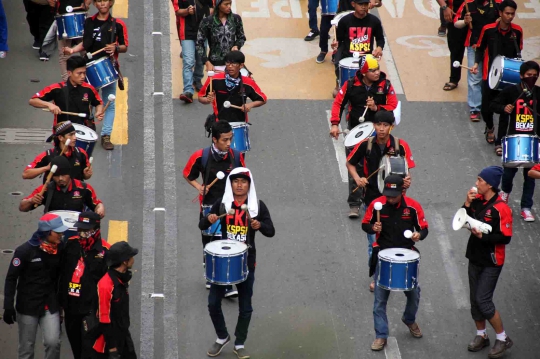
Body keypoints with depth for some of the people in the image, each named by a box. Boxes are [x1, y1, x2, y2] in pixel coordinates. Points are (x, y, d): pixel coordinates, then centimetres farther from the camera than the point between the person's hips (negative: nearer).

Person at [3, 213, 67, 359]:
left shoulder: (60, 249, -3)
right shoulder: (25, 250, -14)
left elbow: (61, 276, 7)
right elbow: (11, 278, -10)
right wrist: (8, 306, -14)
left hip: (50, 305, 3)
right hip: (28, 305, -3)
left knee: (53, 342, -9)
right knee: (26, 347, 6)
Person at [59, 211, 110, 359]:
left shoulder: (104, 250, -14)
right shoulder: (71, 244, 5)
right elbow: (62, 274, 14)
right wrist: (61, 300, 15)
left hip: (91, 308, -6)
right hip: (71, 305, 7)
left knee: (89, 347, -10)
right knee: (75, 345, 19)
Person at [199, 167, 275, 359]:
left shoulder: (258, 205, -5)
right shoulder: (221, 203, -2)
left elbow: (271, 231, -4)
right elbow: (201, 225, 1)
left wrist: (260, 225, -26)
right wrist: (208, 219, -22)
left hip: (246, 261, -1)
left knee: (245, 307, 7)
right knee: (213, 302, 2)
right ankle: (222, 337, 26)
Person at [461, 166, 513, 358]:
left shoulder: (501, 208, -21)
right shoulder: (477, 200, -2)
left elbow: (505, 238, -20)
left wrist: (483, 236, -27)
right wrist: (467, 204, -12)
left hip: (491, 262, -7)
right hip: (475, 257, 7)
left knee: (483, 300, -8)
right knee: (475, 299, 14)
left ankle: (503, 339, 6)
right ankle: (481, 335, 31)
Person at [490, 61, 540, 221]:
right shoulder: (511, 91, -4)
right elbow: (493, 105, 1)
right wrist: (503, 108, -18)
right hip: (514, 137, -1)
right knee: (510, 169, 4)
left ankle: (526, 207, 11)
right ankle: (505, 191, 38)